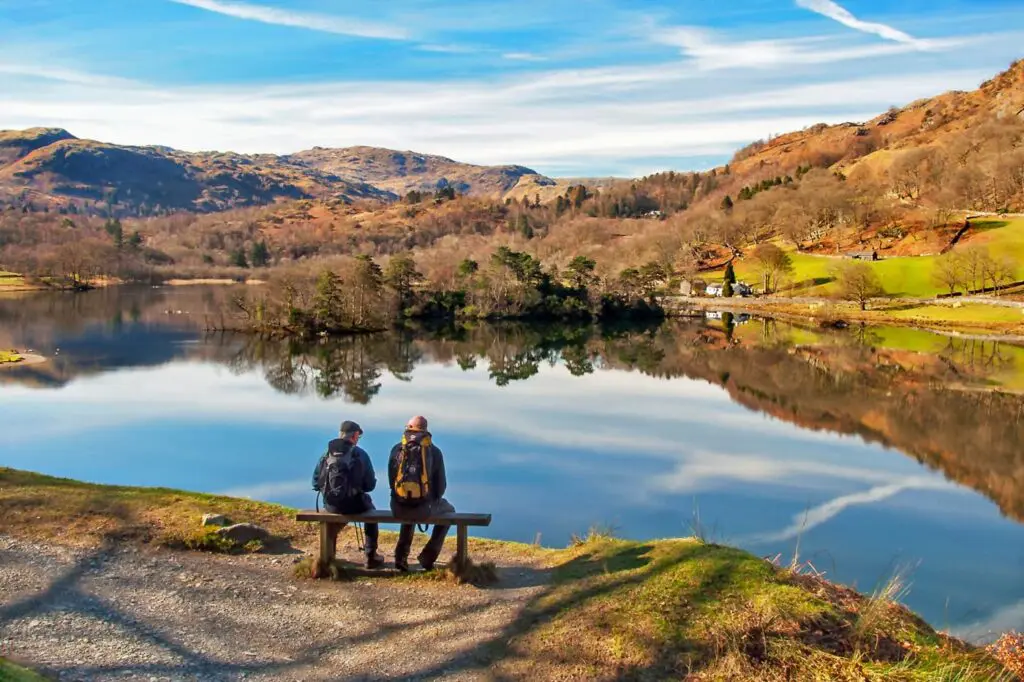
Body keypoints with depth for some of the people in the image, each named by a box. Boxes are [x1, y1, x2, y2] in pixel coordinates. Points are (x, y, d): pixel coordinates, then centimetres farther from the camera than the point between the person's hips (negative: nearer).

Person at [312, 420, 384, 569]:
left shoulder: (327, 454, -2)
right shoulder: (360, 454, -9)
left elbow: (316, 483, -1)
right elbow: (370, 485, -7)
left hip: (331, 505, 2)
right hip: (354, 505, -2)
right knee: (370, 511, 30)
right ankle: (371, 556, 28)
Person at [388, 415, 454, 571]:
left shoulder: (397, 449, 4)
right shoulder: (434, 451, -1)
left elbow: (391, 479, 11)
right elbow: (441, 484, 2)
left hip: (398, 508, 3)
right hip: (424, 508, -3)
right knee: (448, 510, 29)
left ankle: (401, 556, 31)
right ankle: (428, 557, 22)